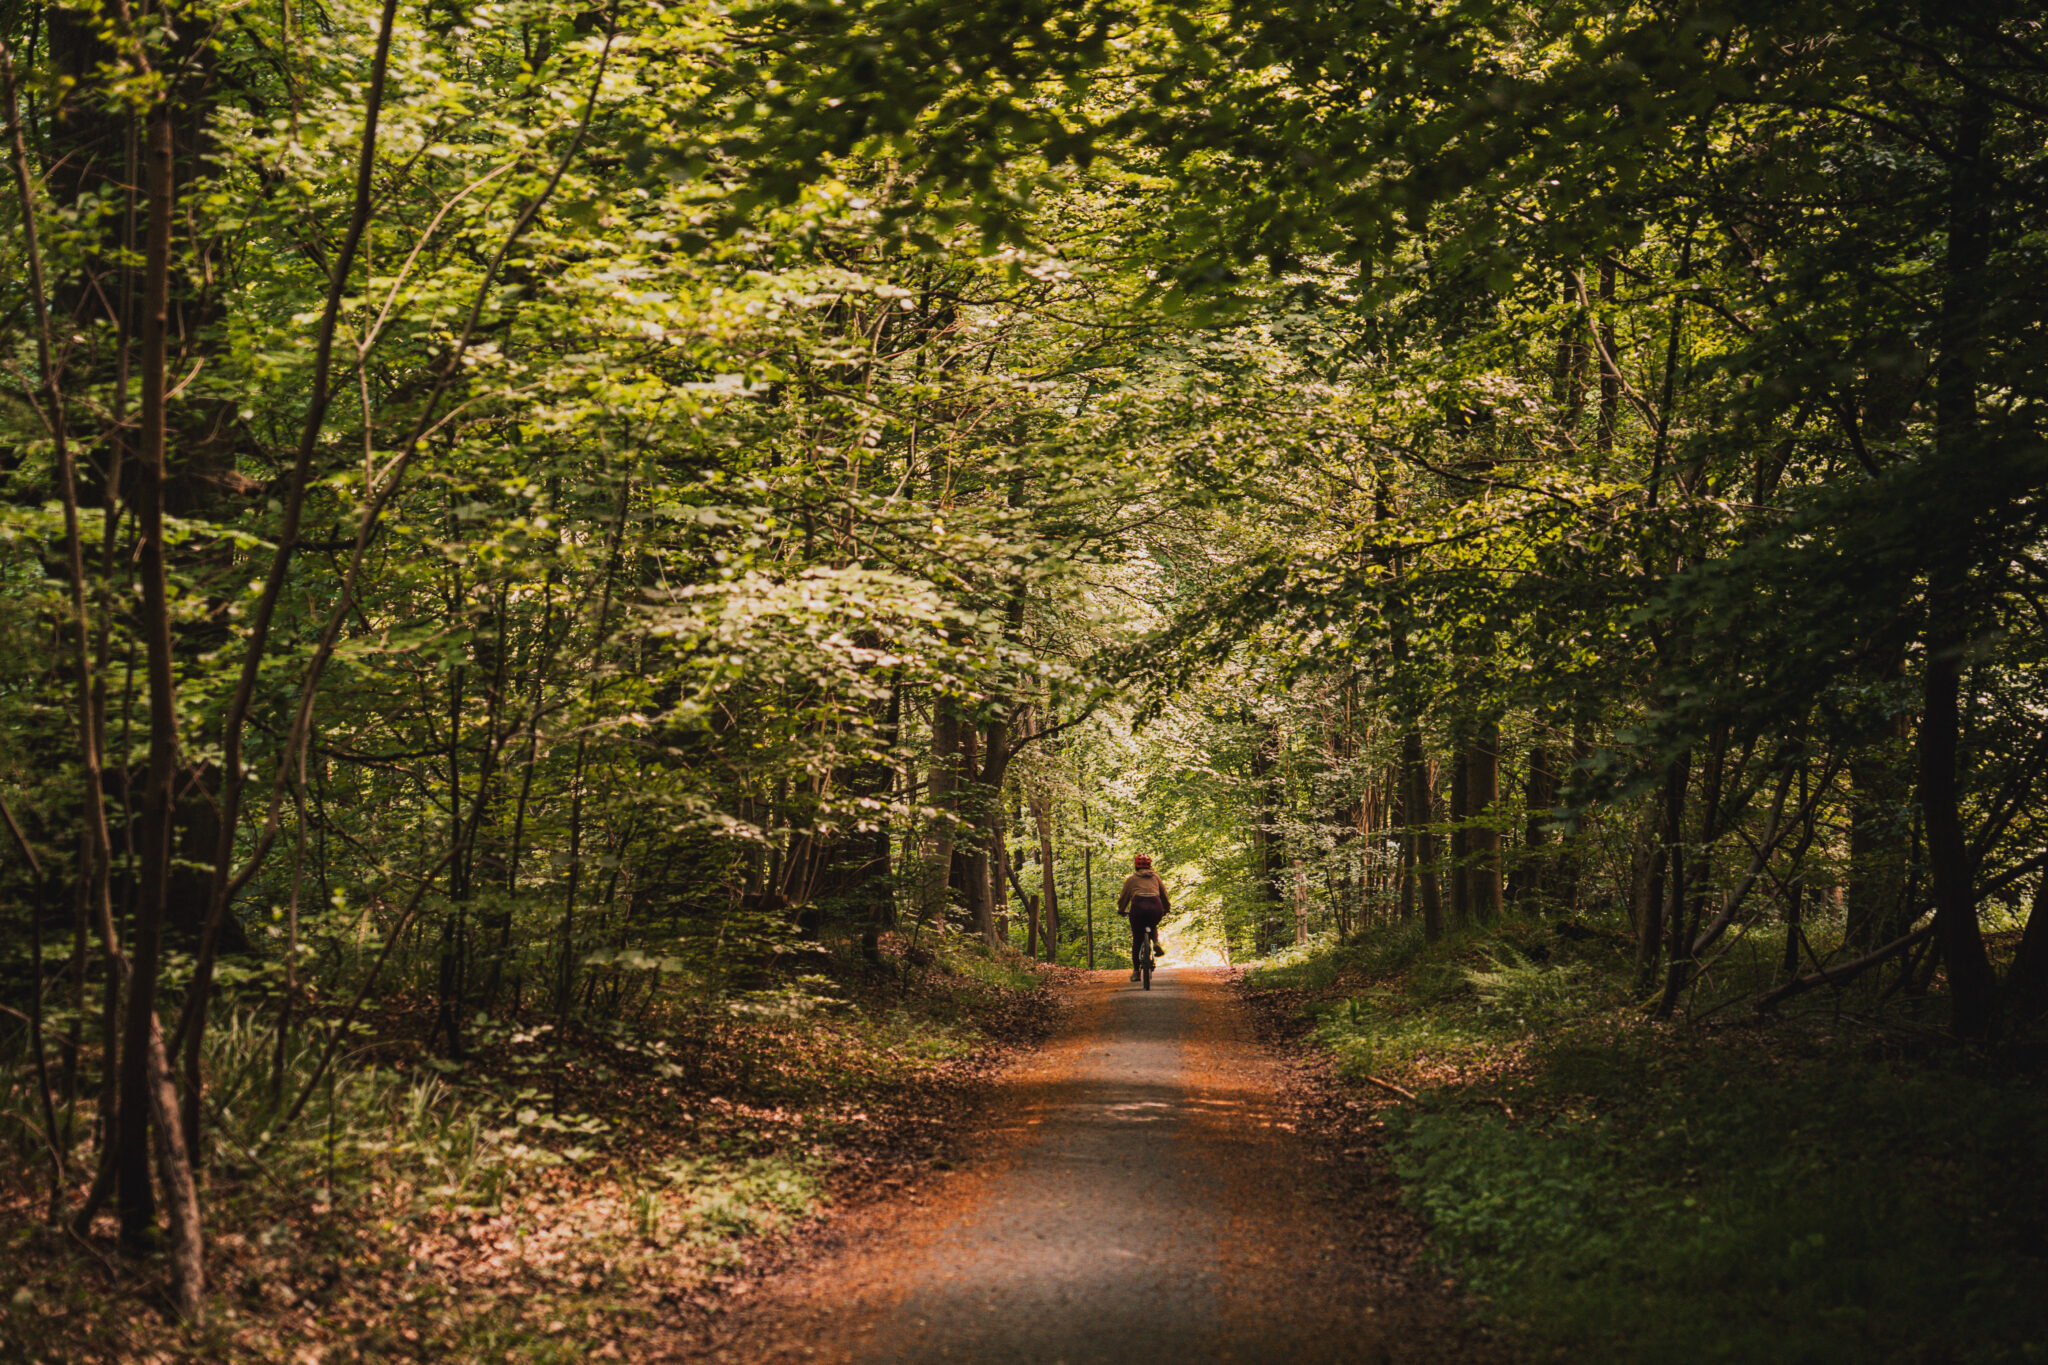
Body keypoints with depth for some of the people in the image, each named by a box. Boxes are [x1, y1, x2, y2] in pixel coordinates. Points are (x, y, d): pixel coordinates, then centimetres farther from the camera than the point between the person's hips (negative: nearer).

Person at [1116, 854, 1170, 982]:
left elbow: (1123, 897, 19)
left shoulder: (1131, 879, 18)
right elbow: (1164, 894, 27)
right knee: (1153, 927, 34)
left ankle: (1136, 971, 8)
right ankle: (1156, 942, 4)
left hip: (1138, 906, -2)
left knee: (1137, 940, 10)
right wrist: (1166, 909, 42)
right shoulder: (1155, 877, 23)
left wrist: (1121, 911, 36)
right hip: (1156, 906, 2)